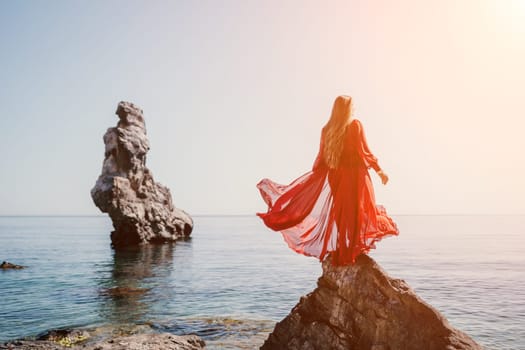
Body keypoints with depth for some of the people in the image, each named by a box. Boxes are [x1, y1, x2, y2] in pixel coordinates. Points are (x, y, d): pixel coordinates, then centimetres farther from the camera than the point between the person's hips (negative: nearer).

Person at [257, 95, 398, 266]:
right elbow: (364, 151, -8)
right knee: (356, 213, 3)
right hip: (355, 175, -4)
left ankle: (338, 253, 17)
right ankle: (352, 252, 4)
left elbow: (322, 157, 5)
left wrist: (315, 175, 16)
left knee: (338, 213, 12)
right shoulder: (355, 125, -5)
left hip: (336, 175, 4)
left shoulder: (327, 129, 5)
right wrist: (379, 170, -2)